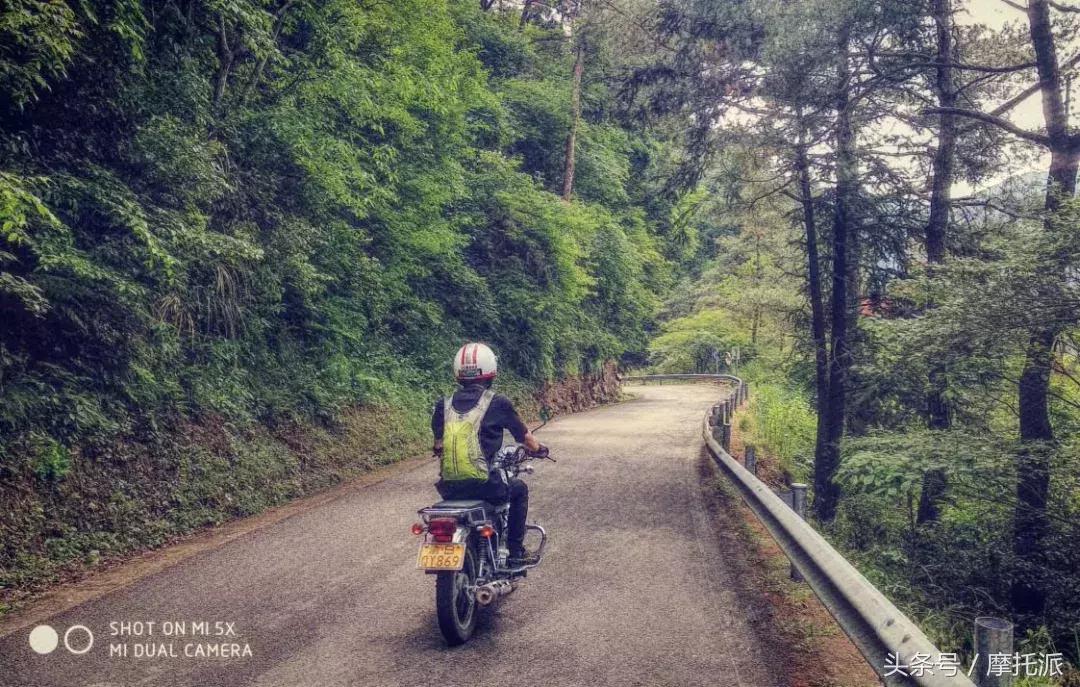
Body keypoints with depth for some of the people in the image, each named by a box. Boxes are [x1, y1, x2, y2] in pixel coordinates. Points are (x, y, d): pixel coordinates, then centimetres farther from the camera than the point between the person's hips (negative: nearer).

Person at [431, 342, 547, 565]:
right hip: (484, 485, -4)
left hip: (449, 488, 4)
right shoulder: (497, 403, -2)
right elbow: (525, 438, 9)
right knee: (519, 489, 25)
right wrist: (538, 449, 31)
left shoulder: (443, 405, 8)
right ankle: (516, 551, 22)